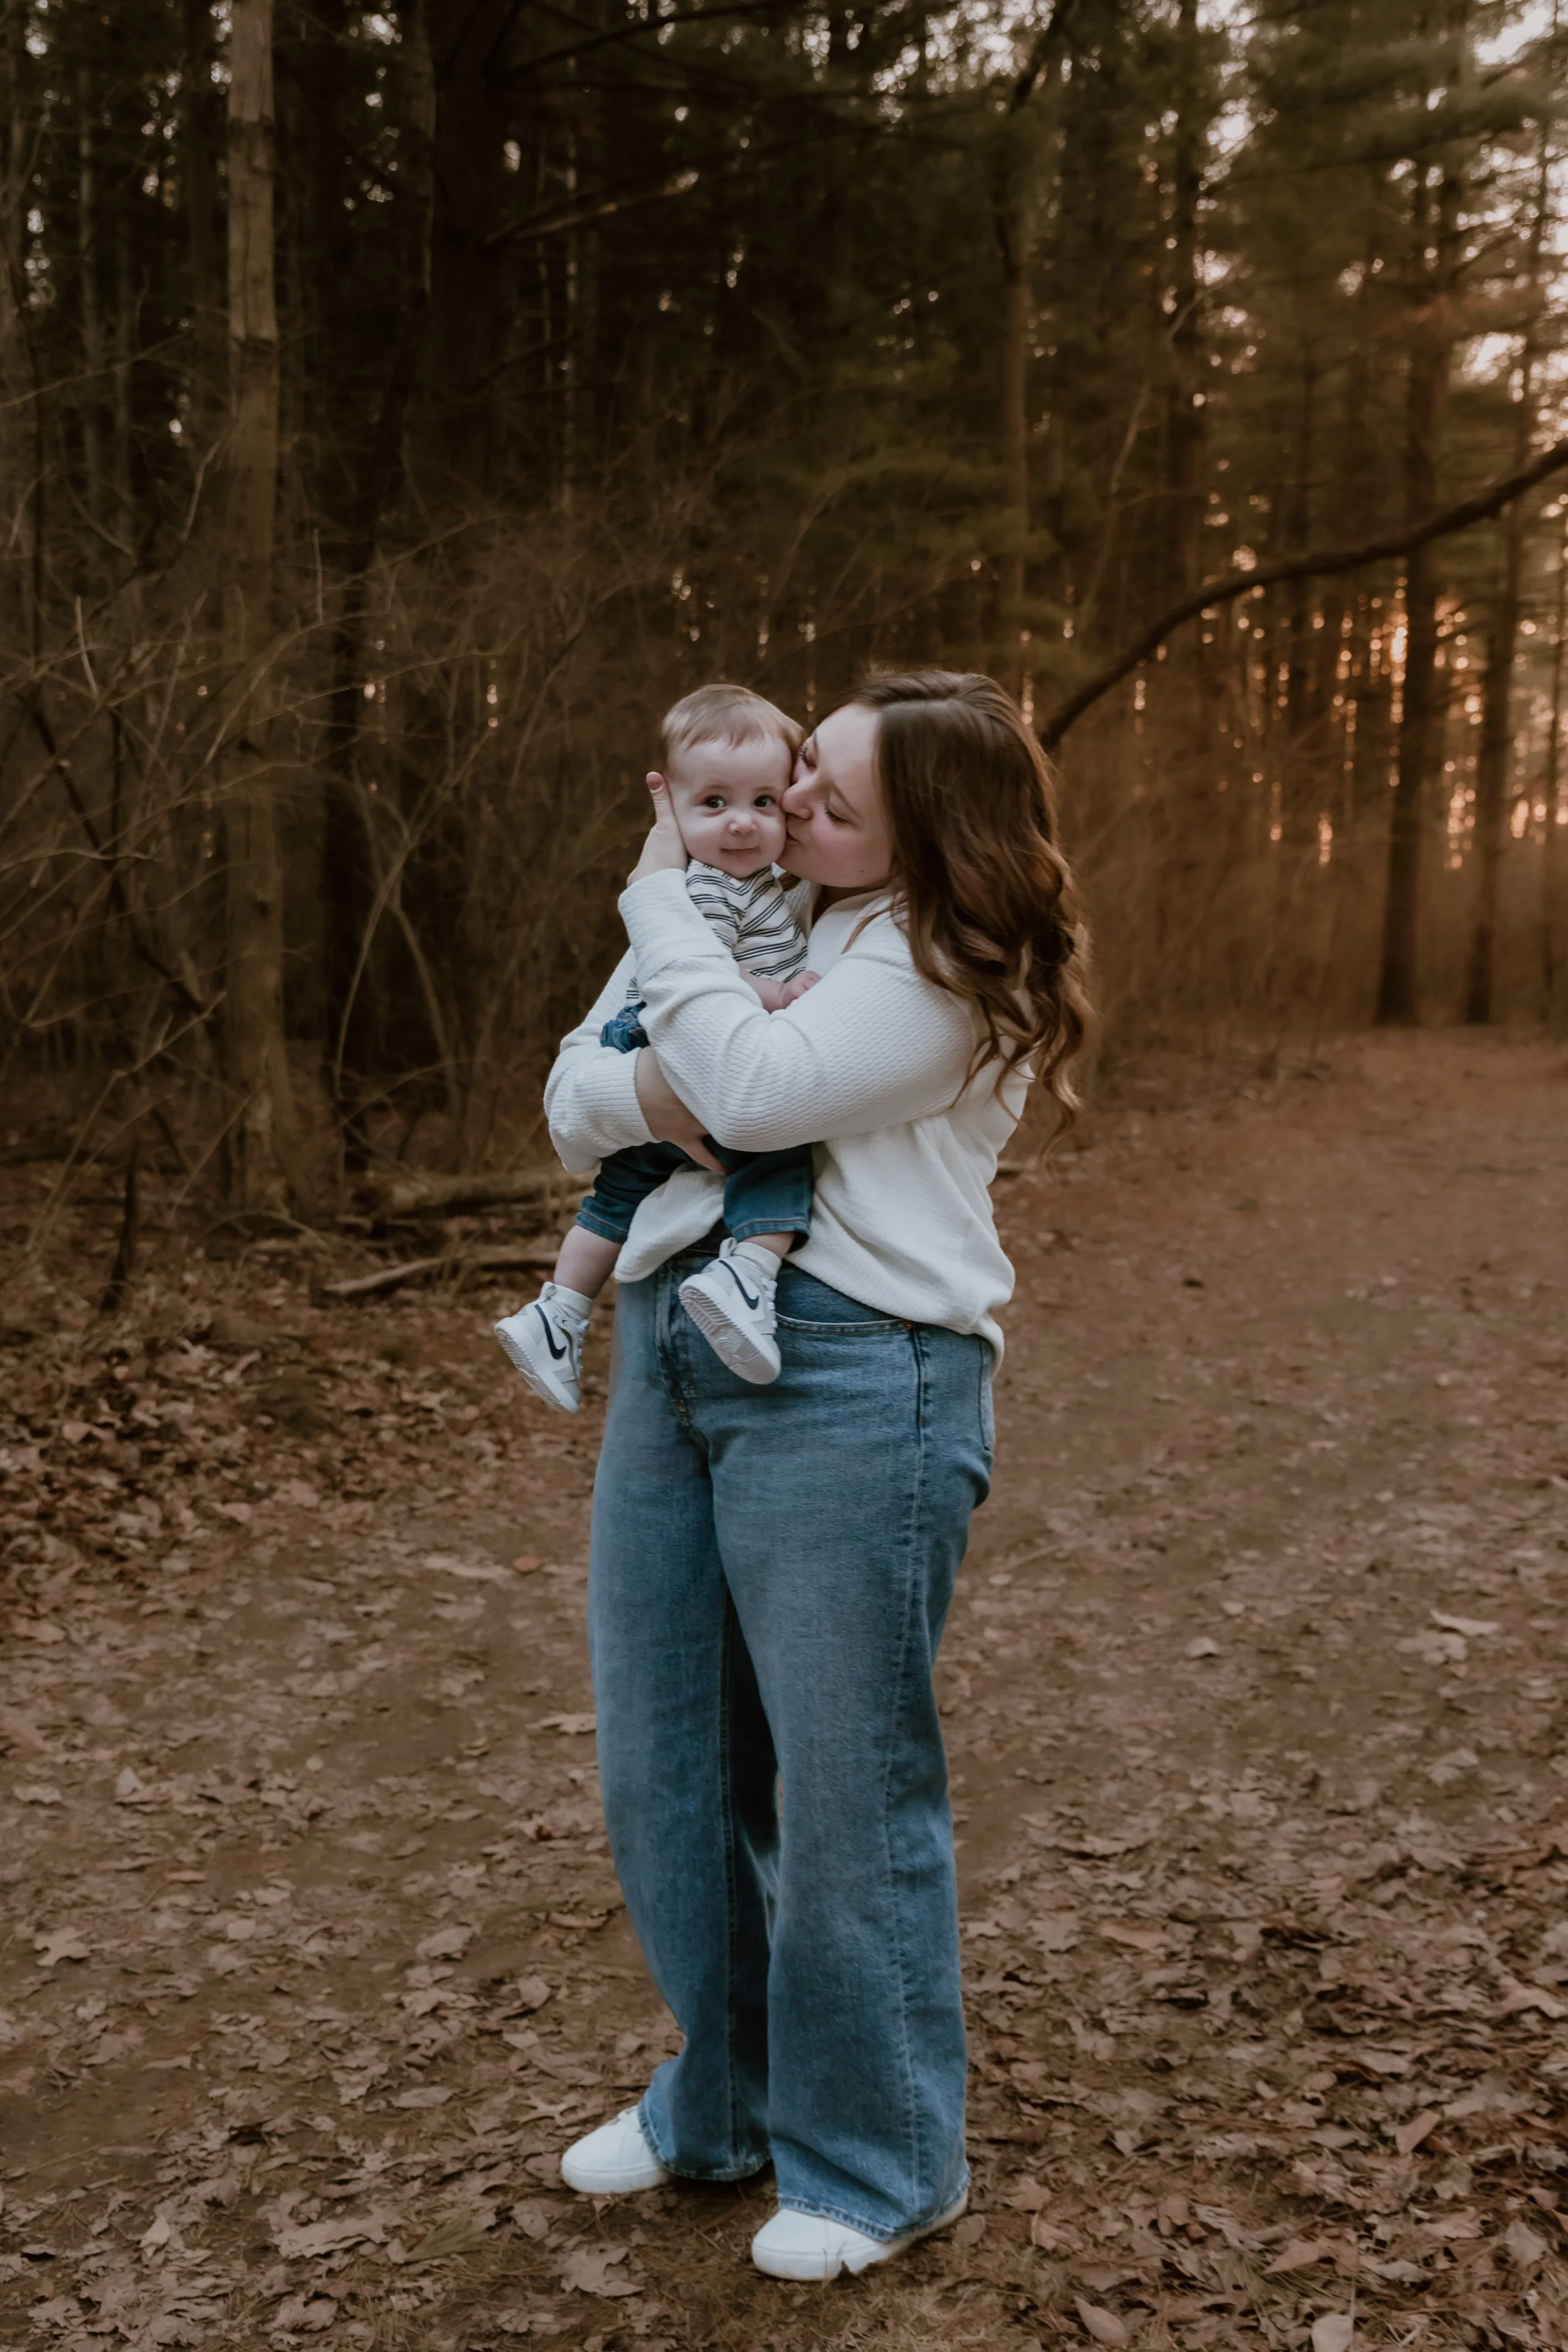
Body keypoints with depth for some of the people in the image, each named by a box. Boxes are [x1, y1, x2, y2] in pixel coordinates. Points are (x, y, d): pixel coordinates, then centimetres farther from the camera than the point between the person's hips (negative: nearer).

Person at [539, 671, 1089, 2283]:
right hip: (671, 1344, 8)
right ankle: (722, 2101, 36)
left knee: (844, 1784, 3)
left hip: (849, 1377, -8)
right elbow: (571, 1093, 12)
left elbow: (761, 1088, -22)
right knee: (664, 1765, 14)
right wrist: (637, 1090, -12)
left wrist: (658, 909, -9)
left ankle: (879, 2163, 25)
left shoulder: (953, 964, -8)